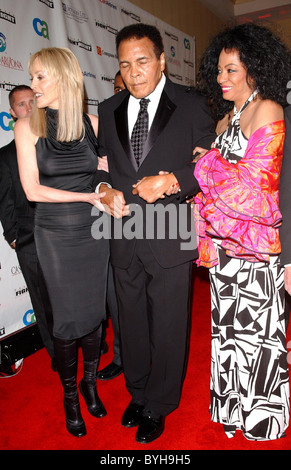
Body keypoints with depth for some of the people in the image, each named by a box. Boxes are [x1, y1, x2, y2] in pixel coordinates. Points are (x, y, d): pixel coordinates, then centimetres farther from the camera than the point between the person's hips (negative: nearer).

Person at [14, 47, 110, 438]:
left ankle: (90, 383, 36)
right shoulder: (28, 127, -4)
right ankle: (70, 394, 31)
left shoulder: (93, 124, 0)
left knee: (93, 311, 11)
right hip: (55, 235, -1)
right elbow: (33, 190, -10)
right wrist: (90, 196, -13)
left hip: (94, 231, 2)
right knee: (68, 318, 6)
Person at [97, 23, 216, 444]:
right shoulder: (108, 109, 10)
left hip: (170, 238, -4)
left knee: (168, 327, 9)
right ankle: (137, 393, 42)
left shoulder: (191, 105, -2)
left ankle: (158, 407, 33)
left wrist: (168, 181, -19)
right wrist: (105, 190, -4)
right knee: (131, 323, 18)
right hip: (124, 239, 4)